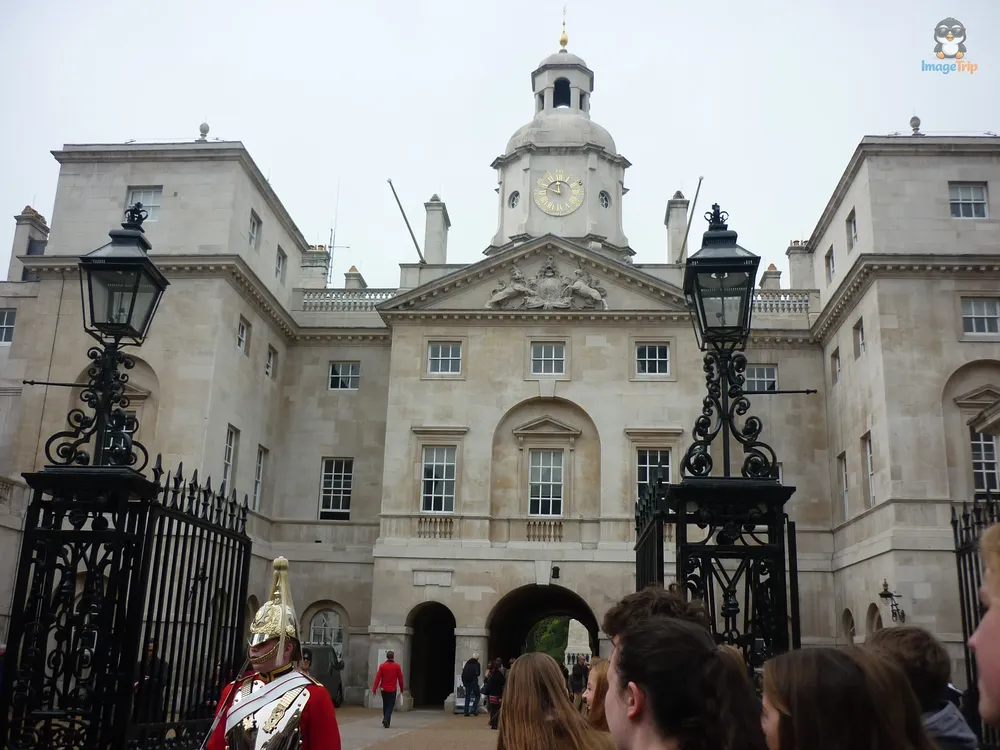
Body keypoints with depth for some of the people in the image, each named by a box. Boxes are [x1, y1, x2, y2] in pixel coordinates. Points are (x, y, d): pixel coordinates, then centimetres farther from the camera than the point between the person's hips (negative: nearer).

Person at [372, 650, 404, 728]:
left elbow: (378, 678, -8)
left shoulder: (382, 666, -4)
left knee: (385, 705, 18)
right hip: (392, 690, -2)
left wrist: (374, 689, -7)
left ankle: (386, 720, 25)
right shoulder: (397, 666, -7)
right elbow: (400, 679, -2)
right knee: (390, 705, 3)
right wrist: (401, 689, 10)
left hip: (384, 689, 2)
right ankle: (386, 719, -17)